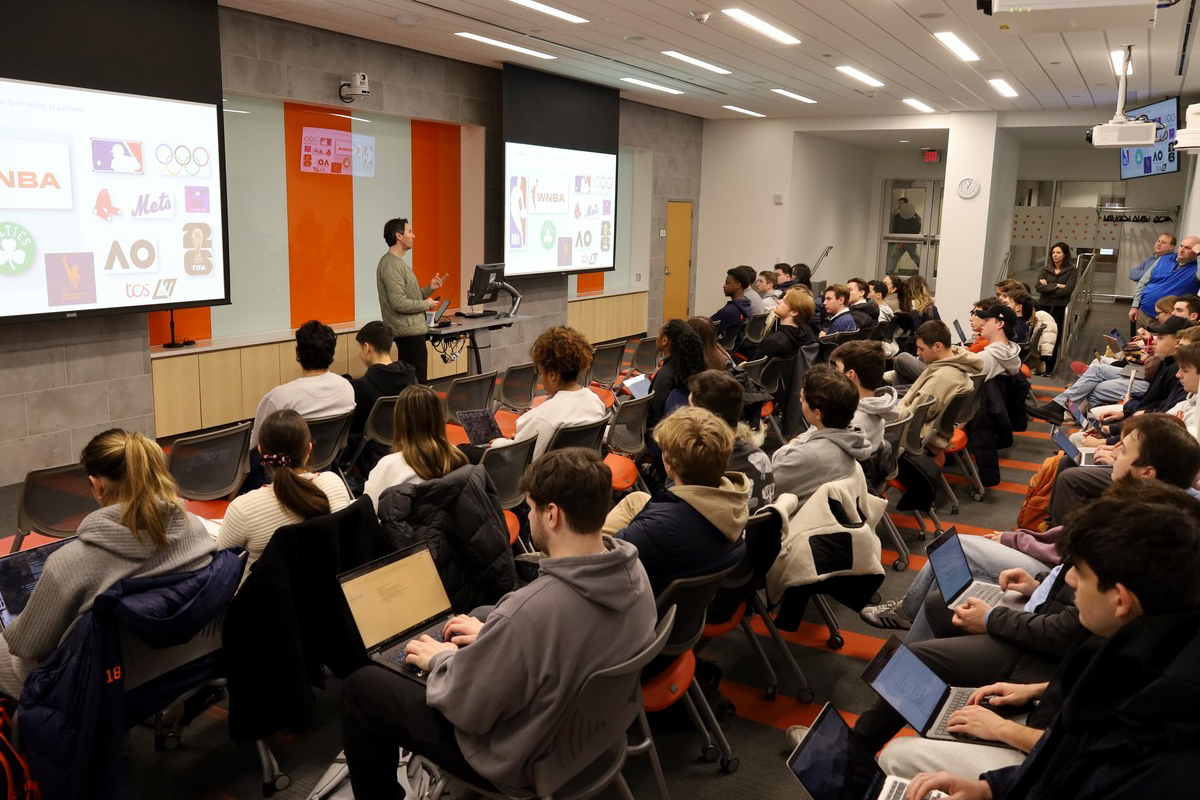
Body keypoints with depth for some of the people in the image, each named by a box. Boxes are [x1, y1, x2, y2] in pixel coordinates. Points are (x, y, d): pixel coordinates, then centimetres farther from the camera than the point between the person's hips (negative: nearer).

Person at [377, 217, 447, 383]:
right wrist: (426, 304, -12)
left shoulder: (398, 262, 16)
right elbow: (400, 303, -24)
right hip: (409, 332, -10)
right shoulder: (391, 265, -17)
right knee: (417, 381, -9)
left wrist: (430, 288, 8)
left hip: (412, 329, 10)